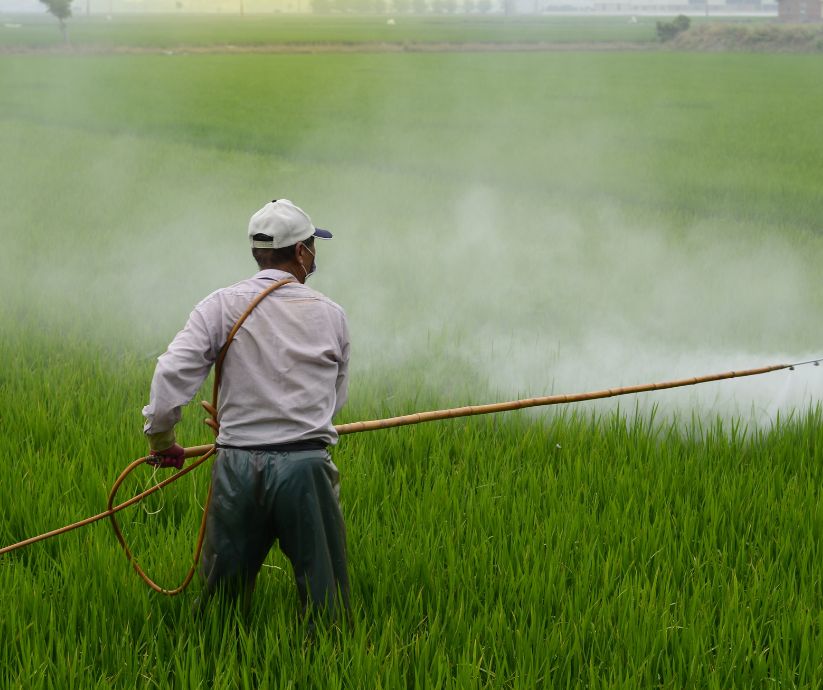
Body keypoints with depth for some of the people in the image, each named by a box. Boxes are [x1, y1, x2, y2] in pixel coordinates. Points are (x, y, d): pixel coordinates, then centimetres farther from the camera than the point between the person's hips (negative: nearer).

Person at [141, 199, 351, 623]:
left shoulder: (221, 306, 0)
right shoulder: (330, 315, 4)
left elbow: (172, 373, -9)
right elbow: (337, 396, 12)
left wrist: (161, 436, 5)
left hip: (237, 468, 1)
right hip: (307, 467, -1)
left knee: (222, 594, 12)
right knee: (325, 601, 7)